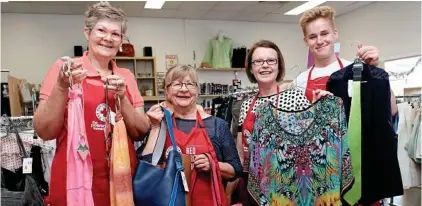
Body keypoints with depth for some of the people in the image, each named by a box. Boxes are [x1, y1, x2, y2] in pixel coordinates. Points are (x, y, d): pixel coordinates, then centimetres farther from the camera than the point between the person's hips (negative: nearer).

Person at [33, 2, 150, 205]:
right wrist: (62, 87, -19)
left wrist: (121, 98, -13)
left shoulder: (126, 77, 5)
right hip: (75, 180, -3)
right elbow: (44, 132, -6)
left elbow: (141, 133, 1)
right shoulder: (64, 68, -4)